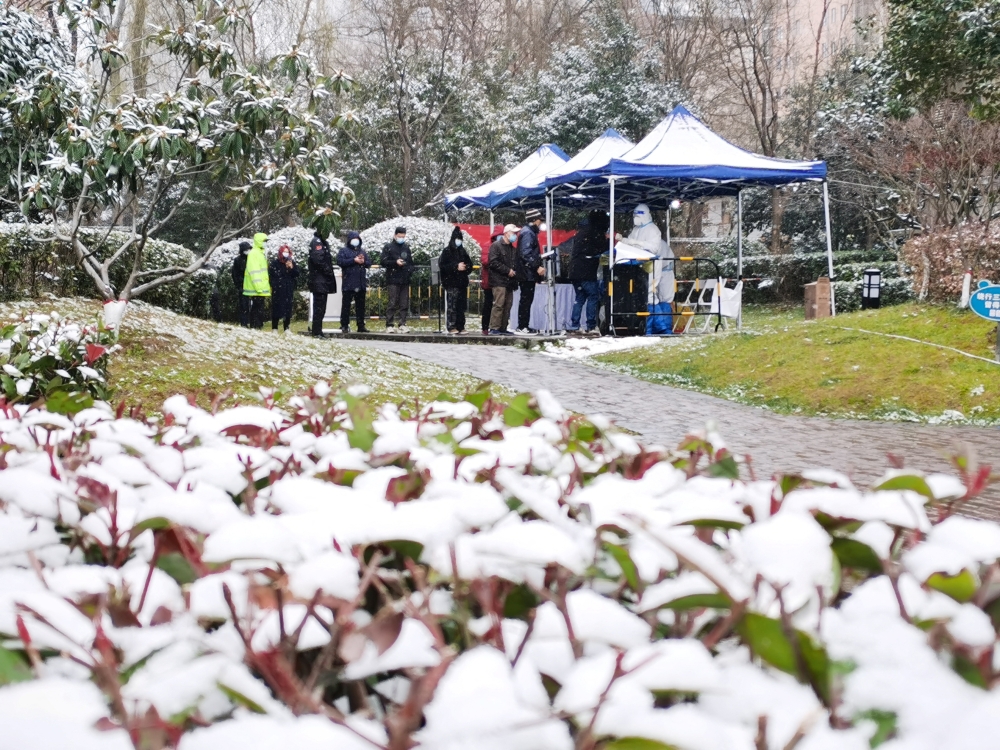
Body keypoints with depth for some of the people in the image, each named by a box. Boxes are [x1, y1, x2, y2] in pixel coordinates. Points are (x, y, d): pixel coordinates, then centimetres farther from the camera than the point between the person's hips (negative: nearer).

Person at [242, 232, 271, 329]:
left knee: (259, 313, 11)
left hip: (261, 290, 9)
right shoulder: (253, 253, -11)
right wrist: (259, 288, -22)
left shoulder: (261, 253, 19)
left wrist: (267, 288, 19)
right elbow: (254, 272, -18)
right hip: (255, 291, -9)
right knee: (256, 313, -8)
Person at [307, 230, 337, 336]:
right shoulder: (316, 242, -11)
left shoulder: (324, 242, 20)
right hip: (319, 281, -10)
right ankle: (317, 332, -8)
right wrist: (329, 272, -15)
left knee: (320, 307, 12)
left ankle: (318, 331, 16)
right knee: (319, 307, -9)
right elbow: (318, 259, -21)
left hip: (323, 281, 10)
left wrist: (330, 272, 9)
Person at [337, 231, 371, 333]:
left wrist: (363, 261, -9)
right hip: (348, 283, -5)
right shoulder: (344, 250, 3)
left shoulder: (363, 251, 17)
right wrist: (354, 260, -15)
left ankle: (361, 325, 12)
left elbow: (369, 263, 13)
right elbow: (340, 261, -12)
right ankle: (344, 325, 1)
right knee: (346, 304, -2)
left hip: (361, 283, 5)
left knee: (360, 305, 7)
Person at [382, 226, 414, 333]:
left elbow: (411, 262, 24)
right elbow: (384, 262, -3)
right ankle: (389, 325, -5)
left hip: (405, 280, 5)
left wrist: (410, 271, 4)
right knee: (393, 303, -8)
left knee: (404, 304, 3)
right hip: (393, 280, -5)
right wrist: (395, 262, -16)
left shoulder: (406, 247, 17)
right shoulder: (388, 247, 4)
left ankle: (402, 324, 6)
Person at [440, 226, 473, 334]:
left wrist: (466, 267, -5)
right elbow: (443, 266, -8)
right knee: (452, 306, -10)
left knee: (462, 306, 6)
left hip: (462, 282, 5)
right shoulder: (447, 251, 0)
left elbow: (470, 264, 17)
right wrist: (456, 267, -14)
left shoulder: (463, 251, 15)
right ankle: (452, 327, -8)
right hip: (451, 283, -5)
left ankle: (461, 327, 10)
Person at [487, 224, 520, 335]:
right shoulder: (496, 246, -2)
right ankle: (494, 328, -13)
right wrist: (508, 270, -14)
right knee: (498, 304, -14)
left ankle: (503, 328, 9)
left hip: (509, 281, 8)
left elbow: (516, 264, 26)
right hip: (499, 281, -8)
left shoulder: (513, 249, 22)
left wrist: (514, 272, 4)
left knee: (507, 306, 5)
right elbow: (493, 262, -13)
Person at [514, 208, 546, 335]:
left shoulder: (530, 232, 19)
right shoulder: (528, 233, -13)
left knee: (526, 300, 12)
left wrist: (538, 265, 18)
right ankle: (521, 327, -7)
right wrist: (537, 267, -24)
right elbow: (526, 254, -22)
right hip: (528, 273, -10)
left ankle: (523, 326, 15)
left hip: (528, 273, 10)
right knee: (526, 300, -8)